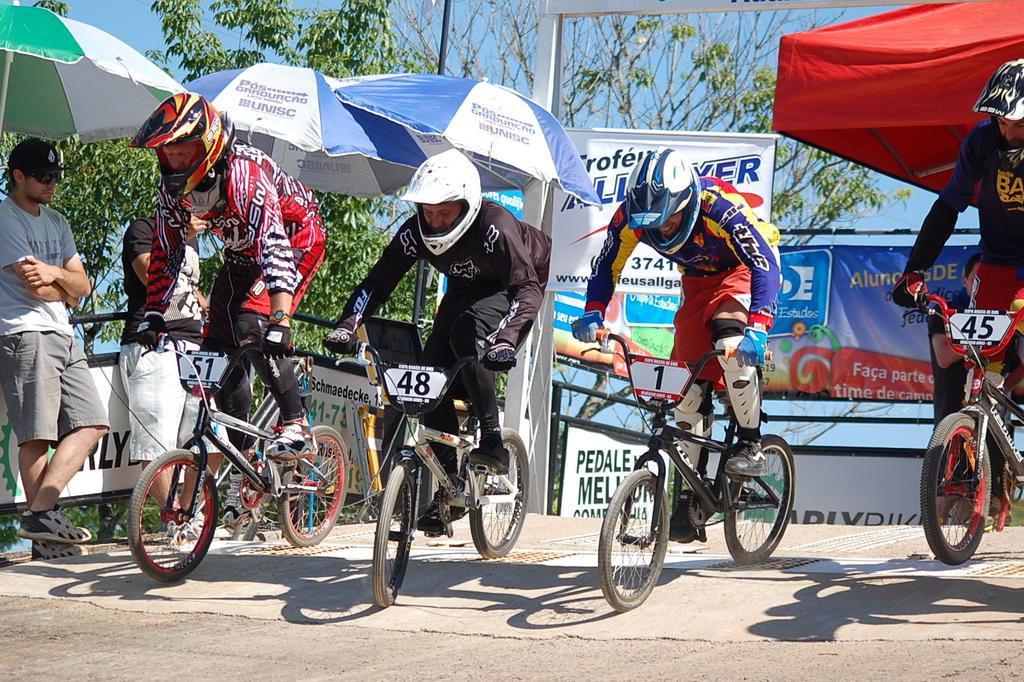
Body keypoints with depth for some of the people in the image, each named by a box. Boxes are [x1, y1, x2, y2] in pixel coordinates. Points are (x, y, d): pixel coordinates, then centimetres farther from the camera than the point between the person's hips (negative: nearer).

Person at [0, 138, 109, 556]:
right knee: (37, 436, -12)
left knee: (91, 424, -2)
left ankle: (42, 510, -6)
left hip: (63, 336, 8)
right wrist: (67, 287, 8)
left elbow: (82, 286, 12)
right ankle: (40, 518, -10)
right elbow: (37, 289, -13)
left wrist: (55, 273, -10)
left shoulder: (56, 222, 21)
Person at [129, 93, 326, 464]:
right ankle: (240, 452, 6)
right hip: (243, 253, 7)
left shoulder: (244, 172, -36)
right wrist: (153, 314, -13)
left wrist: (280, 322, -52)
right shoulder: (173, 187, -14)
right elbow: (166, 252, -5)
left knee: (251, 326, -27)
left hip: (296, 240, -7)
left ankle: (297, 427, -18)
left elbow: (274, 246, -44)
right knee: (220, 346, -3)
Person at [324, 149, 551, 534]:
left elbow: (526, 289, -42)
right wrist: (346, 326, -34)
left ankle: (493, 441, -26)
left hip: (518, 287, -6)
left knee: (466, 333, -34)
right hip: (468, 288, 6)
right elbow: (378, 282, -19)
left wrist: (504, 338, -57)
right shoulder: (416, 232, -21)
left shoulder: (494, 227, -36)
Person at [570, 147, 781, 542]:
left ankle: (750, 444, -17)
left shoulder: (721, 209, -37)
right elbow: (607, 267, -9)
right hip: (698, 282, 5)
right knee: (690, 381, -4)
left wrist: (758, 327, -51)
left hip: (742, 270, -5)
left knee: (733, 345, -33)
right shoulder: (632, 216, -23)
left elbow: (765, 264, -39)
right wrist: (592, 315, -25)